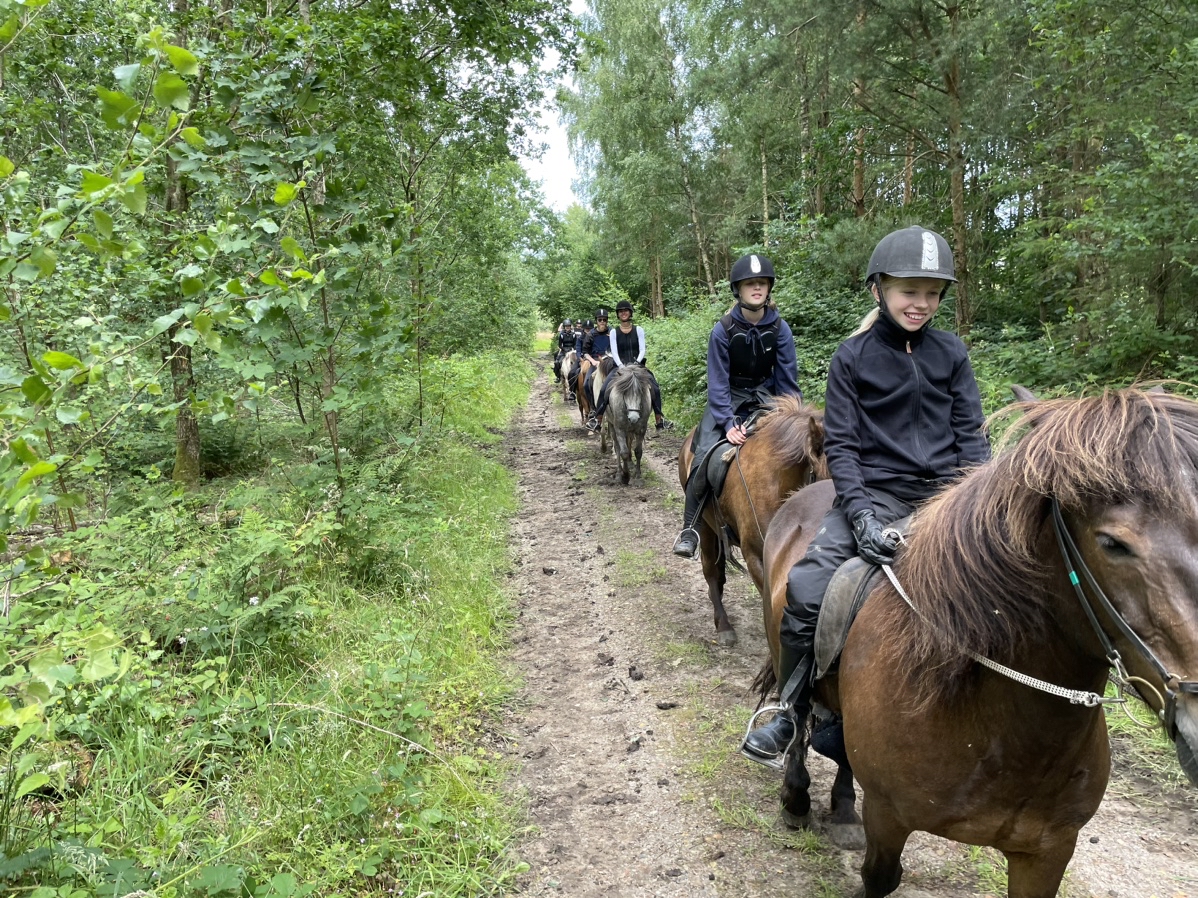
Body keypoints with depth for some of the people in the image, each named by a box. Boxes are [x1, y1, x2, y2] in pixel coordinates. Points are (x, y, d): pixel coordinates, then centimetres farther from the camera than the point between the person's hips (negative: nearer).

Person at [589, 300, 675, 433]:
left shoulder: (638, 330, 6)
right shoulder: (614, 332, 5)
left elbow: (642, 350, -1)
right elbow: (614, 352, -3)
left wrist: (637, 362, -18)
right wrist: (621, 365, -20)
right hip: (620, 366, 0)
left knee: (655, 388, -19)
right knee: (604, 389, -21)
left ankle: (659, 421, -11)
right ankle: (598, 421, -14)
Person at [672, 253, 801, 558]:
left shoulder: (780, 329, -10)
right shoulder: (723, 331, -15)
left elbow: (787, 380, -5)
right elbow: (718, 382, -13)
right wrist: (728, 424, -24)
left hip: (766, 399, 2)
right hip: (729, 400, -2)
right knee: (705, 458, -20)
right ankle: (690, 529, -7)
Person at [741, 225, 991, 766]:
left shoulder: (951, 353, 7)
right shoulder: (853, 356, 0)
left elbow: (970, 434, 8)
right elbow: (839, 443, -3)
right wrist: (861, 514, -16)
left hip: (945, 490, 3)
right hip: (874, 492, -2)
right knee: (804, 589, -21)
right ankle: (791, 712, -1)